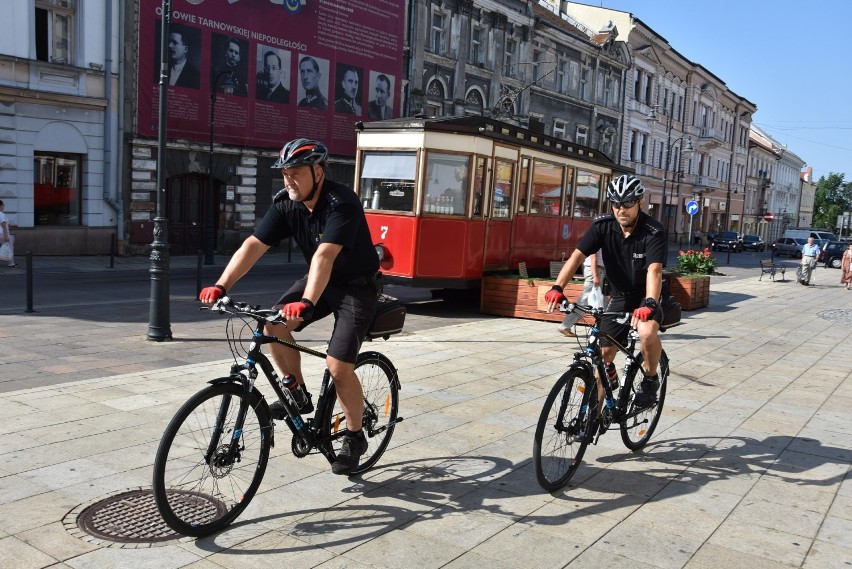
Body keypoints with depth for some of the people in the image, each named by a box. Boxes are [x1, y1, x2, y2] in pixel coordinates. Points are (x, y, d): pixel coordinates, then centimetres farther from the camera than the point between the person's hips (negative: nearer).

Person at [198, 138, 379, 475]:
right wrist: (221, 286, -27)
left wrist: (306, 303, -53)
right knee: (274, 324, -15)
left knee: (338, 366, -16)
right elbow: (253, 245, -16)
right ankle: (298, 394, 7)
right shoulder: (285, 204, -9)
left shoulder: (341, 203, -28)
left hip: (356, 286, -6)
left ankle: (355, 438, 7)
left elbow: (324, 255, -42)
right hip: (321, 280, 7)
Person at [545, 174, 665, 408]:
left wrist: (649, 303, -54)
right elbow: (578, 255, -22)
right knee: (604, 354, 2)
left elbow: (654, 270, -37)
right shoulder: (603, 225, -13)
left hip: (645, 297, -4)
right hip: (619, 297, 4)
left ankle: (650, 379, -6)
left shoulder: (653, 232, -23)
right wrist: (557, 287, -37)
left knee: (647, 332, -34)